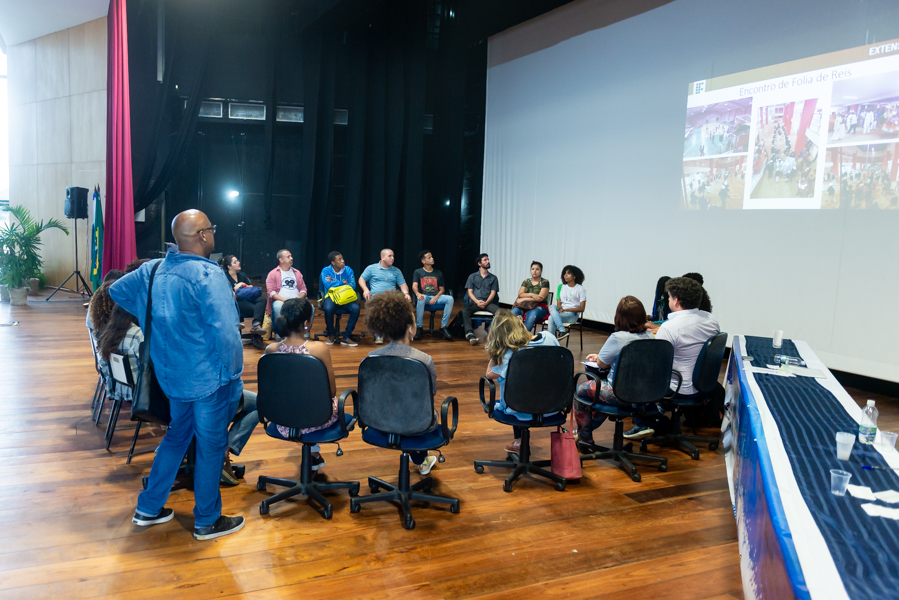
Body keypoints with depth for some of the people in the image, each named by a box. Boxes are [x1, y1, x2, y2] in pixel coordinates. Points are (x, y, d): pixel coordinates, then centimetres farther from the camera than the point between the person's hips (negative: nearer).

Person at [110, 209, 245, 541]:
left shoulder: (153, 269, 3)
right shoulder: (208, 274, -22)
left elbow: (117, 290, 21)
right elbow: (225, 332, -27)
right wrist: (232, 376, -15)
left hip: (172, 374, 7)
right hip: (208, 377, -7)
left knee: (177, 435, 24)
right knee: (210, 445, 8)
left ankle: (148, 508, 34)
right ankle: (207, 521, 23)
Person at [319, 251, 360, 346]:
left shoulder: (348, 270, 5)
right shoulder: (326, 270, 0)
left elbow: (353, 286, -6)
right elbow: (328, 285, -15)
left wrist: (334, 283, -9)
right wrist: (343, 283, -5)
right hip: (330, 296, -2)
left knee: (356, 308, -29)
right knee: (328, 308, -36)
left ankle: (346, 337, -15)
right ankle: (331, 335, -8)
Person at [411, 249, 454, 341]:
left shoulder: (438, 273, 18)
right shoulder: (418, 272, 10)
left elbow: (442, 289, 12)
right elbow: (414, 286, -6)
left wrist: (436, 297, -11)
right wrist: (417, 293, -31)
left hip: (436, 297, 3)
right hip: (424, 296, -3)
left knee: (450, 298, -28)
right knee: (421, 299, -40)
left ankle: (443, 327, -23)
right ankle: (419, 327, -27)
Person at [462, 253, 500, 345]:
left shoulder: (493, 278, 18)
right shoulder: (472, 276, 16)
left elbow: (493, 293, 7)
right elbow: (470, 292, 7)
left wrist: (485, 303, -13)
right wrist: (477, 301, -13)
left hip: (488, 302, 1)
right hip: (474, 302, -1)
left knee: (499, 311, -33)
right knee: (465, 311, -35)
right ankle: (470, 333, -51)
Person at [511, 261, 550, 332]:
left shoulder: (545, 282, 3)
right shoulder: (526, 282, 17)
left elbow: (541, 298, -8)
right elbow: (520, 294, 4)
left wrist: (524, 299, -10)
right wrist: (531, 295, -15)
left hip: (539, 307, -4)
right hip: (524, 306, 4)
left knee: (532, 315, -39)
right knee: (513, 312, -28)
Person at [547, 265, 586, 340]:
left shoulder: (580, 289, 2)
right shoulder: (561, 287, 19)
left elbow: (581, 309, -4)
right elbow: (558, 304, 13)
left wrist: (565, 309, -13)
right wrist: (560, 309, -13)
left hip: (572, 314, -4)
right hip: (561, 311, 4)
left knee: (551, 318, -30)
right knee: (552, 307, -32)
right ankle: (562, 331, -42)